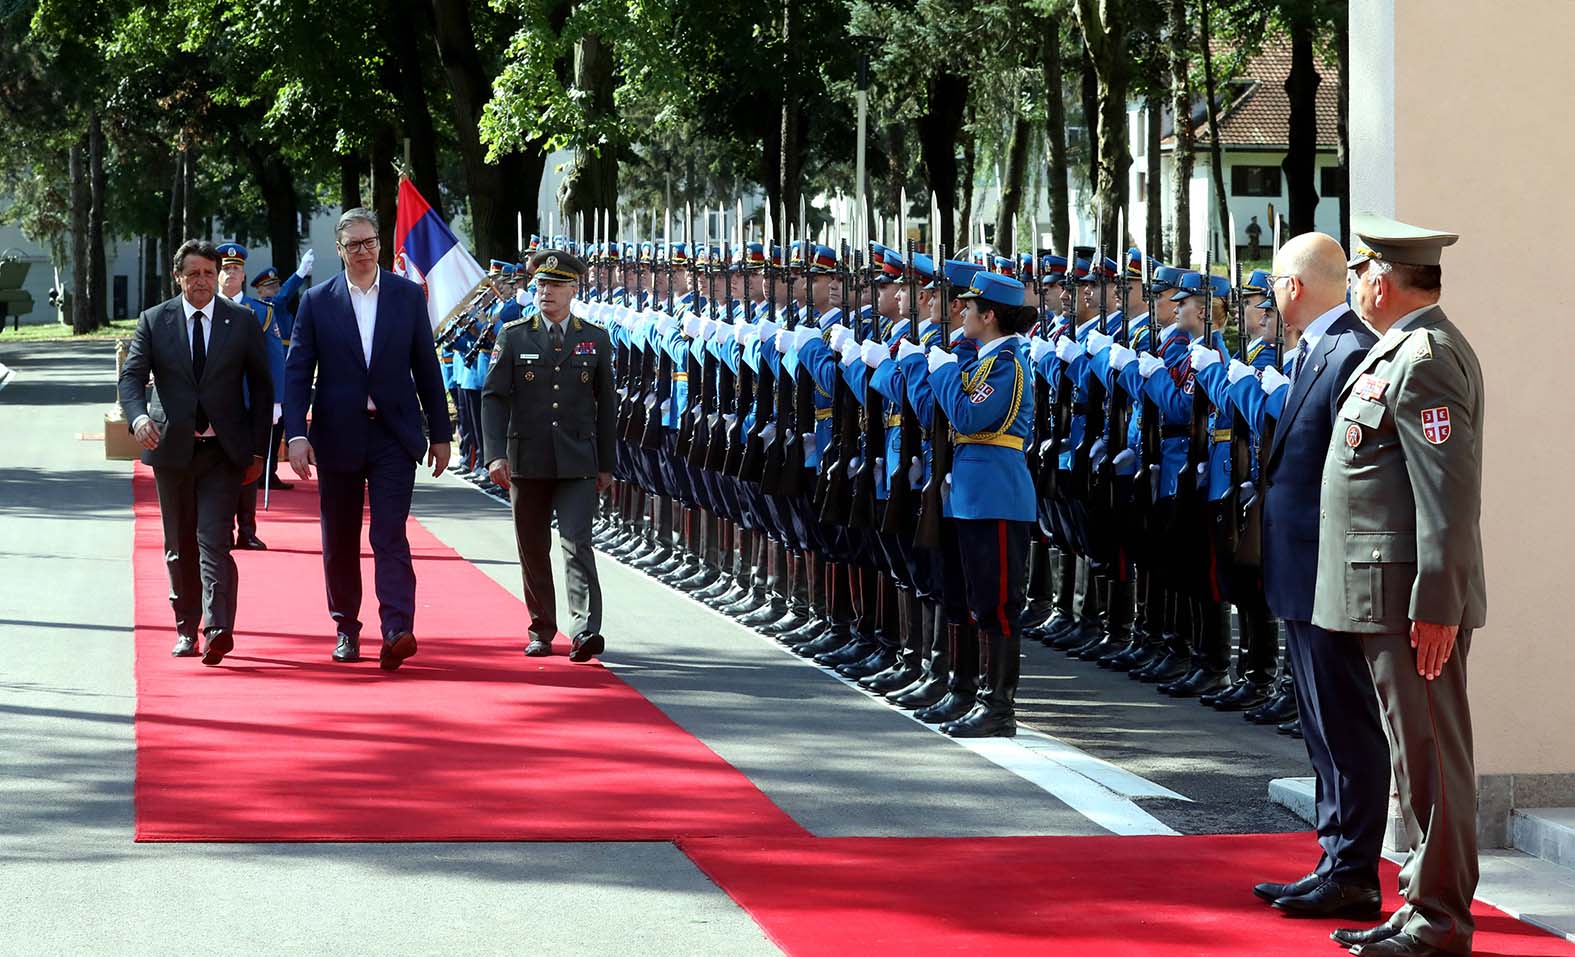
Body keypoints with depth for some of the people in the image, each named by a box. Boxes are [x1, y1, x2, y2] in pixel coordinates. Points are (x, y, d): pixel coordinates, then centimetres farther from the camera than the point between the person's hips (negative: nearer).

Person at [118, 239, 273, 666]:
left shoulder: (242, 322, 3)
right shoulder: (154, 321, 4)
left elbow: (261, 386, 6)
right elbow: (132, 377, -2)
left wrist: (257, 449, 2)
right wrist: (138, 416, -24)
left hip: (223, 450, -2)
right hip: (172, 448, 2)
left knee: (214, 540, -15)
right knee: (179, 545, 9)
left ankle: (218, 629, -24)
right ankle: (186, 629, 20)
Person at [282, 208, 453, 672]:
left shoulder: (408, 295, 4)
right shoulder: (317, 301, 2)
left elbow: (426, 368, 8)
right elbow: (297, 372, -1)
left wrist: (440, 433, 8)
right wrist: (296, 434, -12)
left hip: (393, 435, -1)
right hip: (337, 436, 1)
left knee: (390, 534, -12)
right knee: (340, 540, 9)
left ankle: (398, 631, -21)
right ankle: (346, 629, 22)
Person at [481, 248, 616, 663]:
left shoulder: (595, 340, 7)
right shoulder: (513, 337, 3)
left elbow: (606, 405, 11)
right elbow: (494, 397, -1)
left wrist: (606, 464, 10)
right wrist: (495, 454, -13)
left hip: (578, 462, -1)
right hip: (527, 461, 1)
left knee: (577, 544, -12)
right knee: (533, 550, 7)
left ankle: (586, 632, -20)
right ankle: (541, 632, 18)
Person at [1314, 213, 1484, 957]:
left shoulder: (1425, 359, -15)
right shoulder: (1402, 353, 17)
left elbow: (1450, 491, -21)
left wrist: (1436, 605, -23)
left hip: (1411, 595, -10)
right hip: (1385, 592, 10)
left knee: (1429, 751, -5)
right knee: (1415, 752, 14)